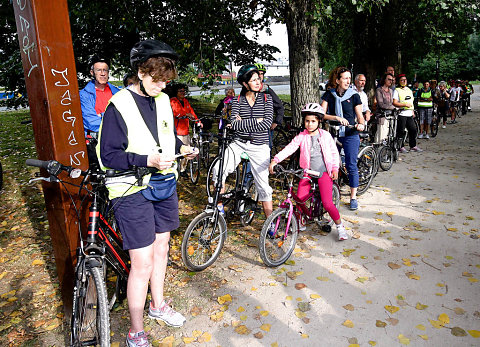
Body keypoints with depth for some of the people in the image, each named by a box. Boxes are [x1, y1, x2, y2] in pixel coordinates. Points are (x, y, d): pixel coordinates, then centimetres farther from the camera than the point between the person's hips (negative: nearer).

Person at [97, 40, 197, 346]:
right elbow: (108, 155, -14)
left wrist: (181, 147, 1)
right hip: (133, 190, -7)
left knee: (161, 246, 20)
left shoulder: (163, 100, 7)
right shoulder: (119, 106, -14)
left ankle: (158, 304, 42)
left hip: (165, 184, 8)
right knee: (143, 262, -5)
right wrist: (147, 160, -26)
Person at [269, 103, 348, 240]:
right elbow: (289, 148, -13)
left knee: (327, 203, -12)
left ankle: (340, 226, 11)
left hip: (324, 172, -2)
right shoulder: (301, 137, -1)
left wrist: (335, 168, 0)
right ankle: (300, 223, 24)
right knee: (299, 200, -6)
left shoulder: (325, 135, 0)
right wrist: (275, 160, -26)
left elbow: (334, 152, 8)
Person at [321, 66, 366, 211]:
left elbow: (360, 116, 2)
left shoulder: (354, 95, 1)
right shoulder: (329, 95, 3)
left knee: (351, 165, 0)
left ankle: (353, 197, 11)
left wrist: (361, 124, -20)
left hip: (350, 135, -1)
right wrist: (337, 117, -22)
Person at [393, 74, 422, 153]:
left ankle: (413, 146, 17)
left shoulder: (409, 90, 19)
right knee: (401, 131, -3)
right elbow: (394, 103, -14)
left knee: (413, 130, 7)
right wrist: (405, 104, -19)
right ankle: (401, 147, 6)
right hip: (401, 114, -7)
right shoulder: (397, 90, -4)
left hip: (409, 114, 7)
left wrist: (413, 111, 21)